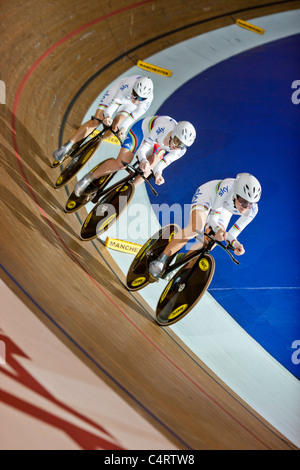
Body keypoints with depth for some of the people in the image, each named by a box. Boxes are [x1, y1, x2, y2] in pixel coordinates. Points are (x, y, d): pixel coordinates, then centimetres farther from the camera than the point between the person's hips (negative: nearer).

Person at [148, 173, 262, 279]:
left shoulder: (252, 210, -28)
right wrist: (218, 229, -54)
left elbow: (229, 235, -19)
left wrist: (235, 243, -39)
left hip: (224, 210, 5)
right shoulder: (227, 188, -41)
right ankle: (160, 261, -25)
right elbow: (212, 216, -34)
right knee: (197, 227, -32)